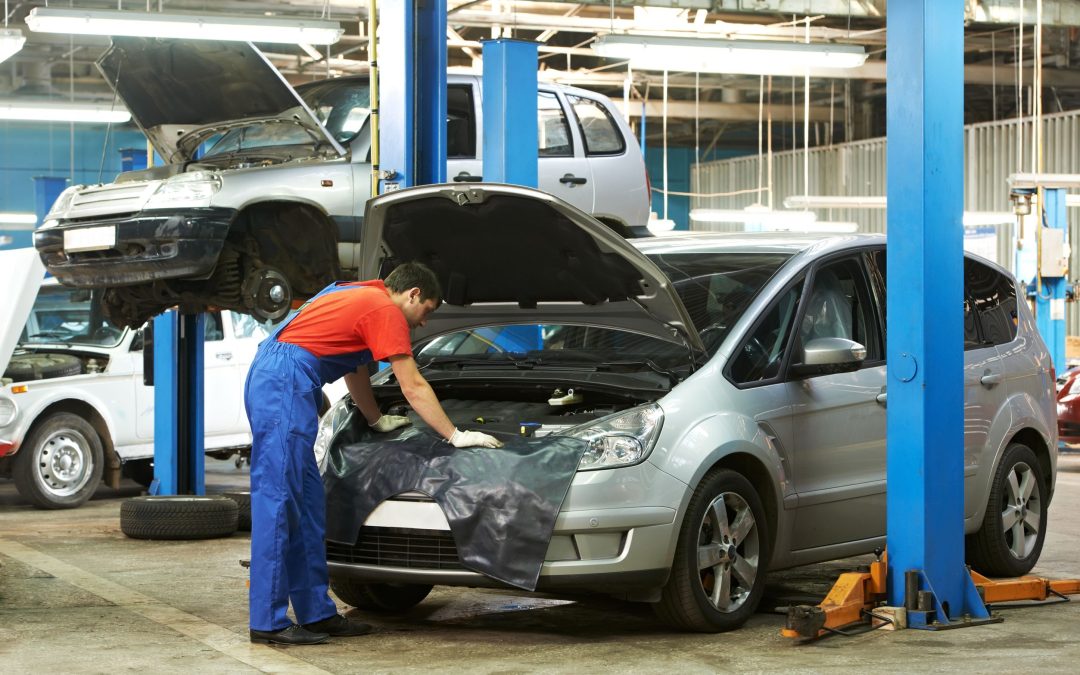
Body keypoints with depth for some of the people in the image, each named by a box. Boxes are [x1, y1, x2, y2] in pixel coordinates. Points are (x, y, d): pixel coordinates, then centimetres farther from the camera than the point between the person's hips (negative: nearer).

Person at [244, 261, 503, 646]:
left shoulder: (360, 298, 25)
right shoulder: (386, 311, -4)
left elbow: (355, 370, 36)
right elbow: (414, 389, -2)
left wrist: (377, 420, 44)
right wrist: (456, 436, 5)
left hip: (265, 381, 10)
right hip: (285, 385, -10)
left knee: (307, 502, 11)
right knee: (278, 499, -10)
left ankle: (317, 612, 15)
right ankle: (268, 624, -10)